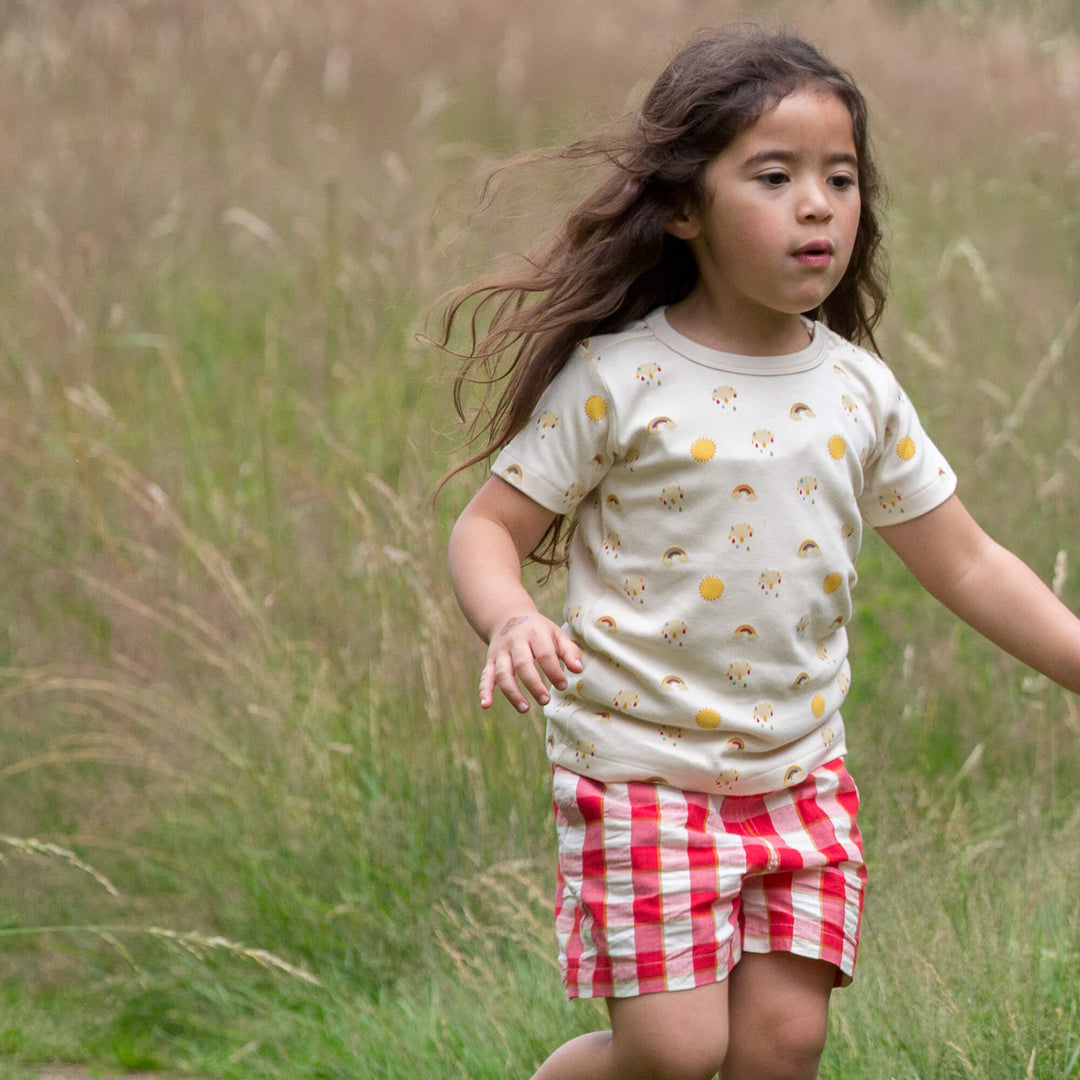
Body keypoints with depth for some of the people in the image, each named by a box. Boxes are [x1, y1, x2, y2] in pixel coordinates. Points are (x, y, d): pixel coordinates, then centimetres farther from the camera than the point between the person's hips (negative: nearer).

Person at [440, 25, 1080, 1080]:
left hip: (798, 774, 5)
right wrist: (511, 622, -27)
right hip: (643, 766, -5)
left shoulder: (858, 392, 4)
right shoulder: (616, 381, -10)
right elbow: (487, 528, -6)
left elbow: (966, 565, 12)